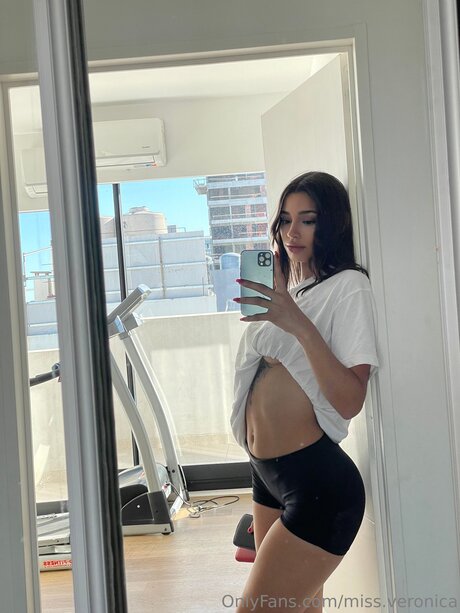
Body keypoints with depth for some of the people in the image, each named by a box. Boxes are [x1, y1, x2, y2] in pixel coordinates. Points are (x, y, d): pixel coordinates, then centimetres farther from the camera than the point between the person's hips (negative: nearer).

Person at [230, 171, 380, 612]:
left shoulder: (347, 286, -12)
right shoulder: (286, 288, 16)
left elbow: (349, 401, -19)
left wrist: (301, 326, -33)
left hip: (316, 483, -9)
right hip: (268, 476, 9)